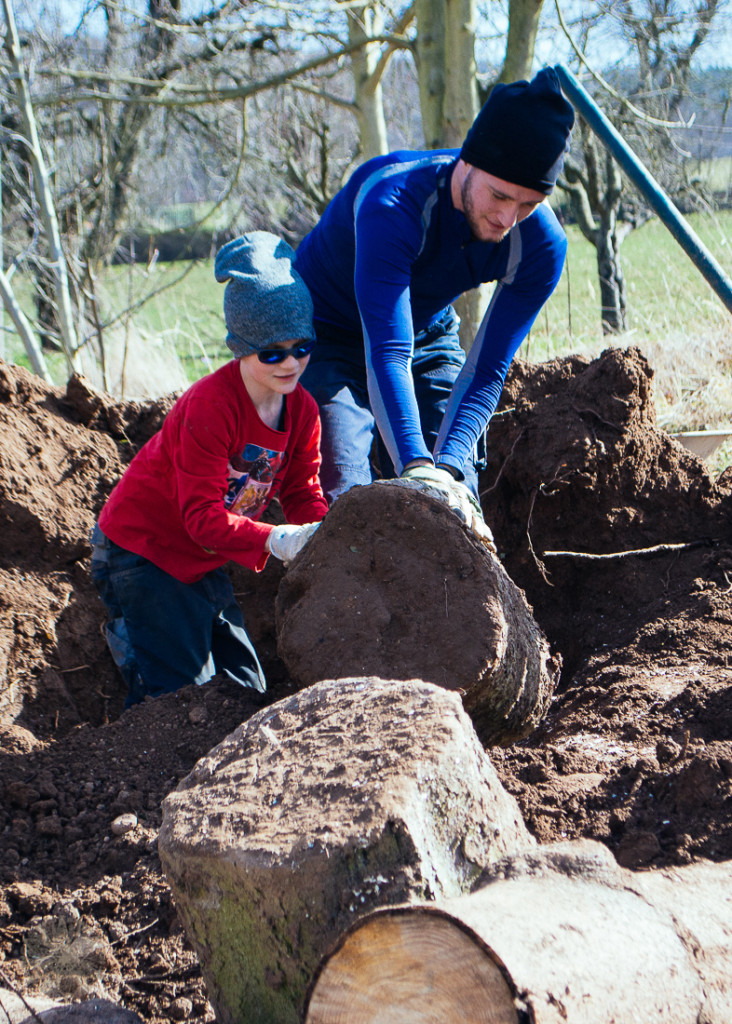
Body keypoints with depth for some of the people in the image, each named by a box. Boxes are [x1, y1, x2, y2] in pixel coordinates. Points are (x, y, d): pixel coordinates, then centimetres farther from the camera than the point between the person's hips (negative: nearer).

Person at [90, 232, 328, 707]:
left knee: (246, 689, 13)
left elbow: (302, 493, 0)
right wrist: (273, 540, -42)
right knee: (184, 692, -13)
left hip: (204, 560, 8)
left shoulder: (302, 409, -5)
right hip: (142, 551, -7)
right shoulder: (209, 406, -28)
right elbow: (202, 515, -30)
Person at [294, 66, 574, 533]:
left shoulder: (541, 244, -23)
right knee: (345, 499, -20)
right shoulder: (392, 202, -37)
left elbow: (487, 370, -23)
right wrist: (416, 467, -56)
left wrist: (448, 465, -39)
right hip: (325, 336, -4)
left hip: (429, 340, 4)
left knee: (457, 503, -5)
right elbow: (386, 352, -45)